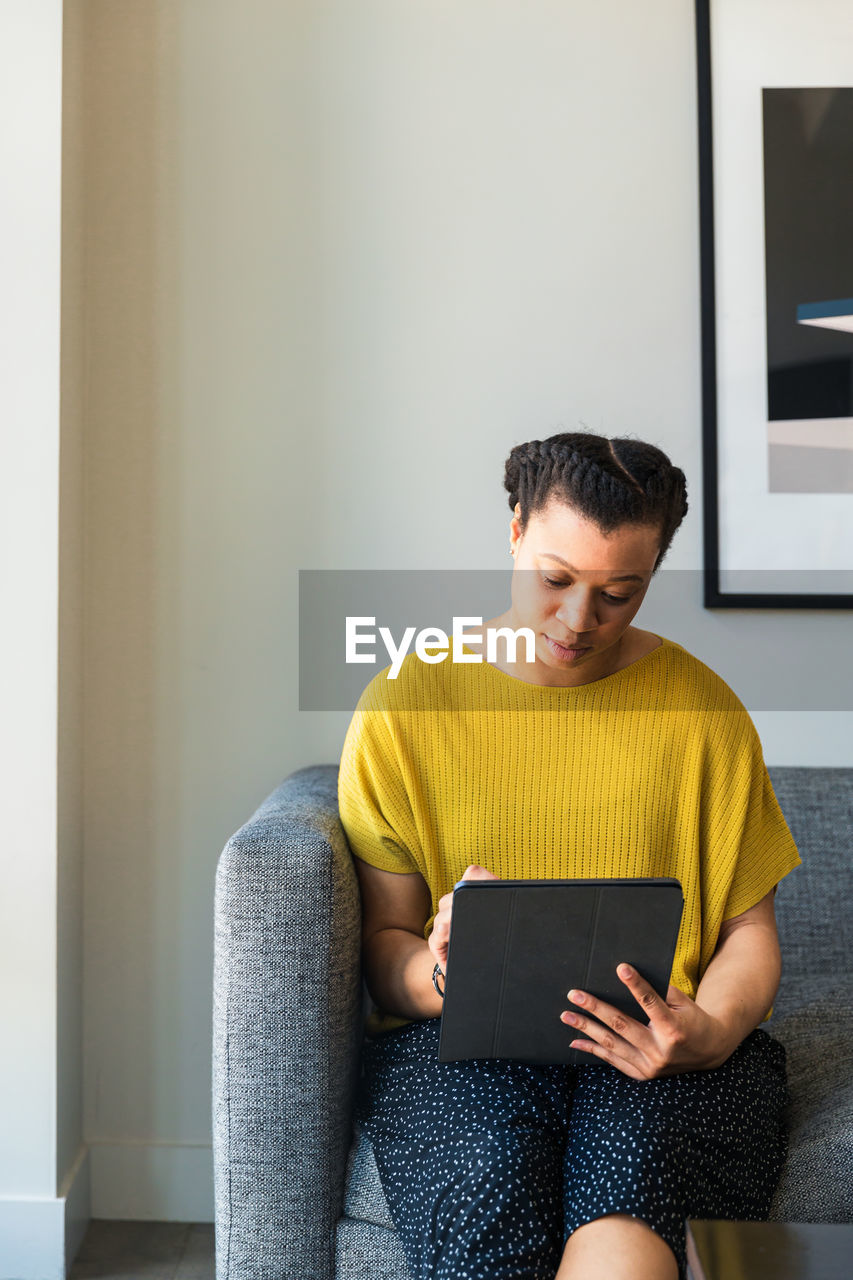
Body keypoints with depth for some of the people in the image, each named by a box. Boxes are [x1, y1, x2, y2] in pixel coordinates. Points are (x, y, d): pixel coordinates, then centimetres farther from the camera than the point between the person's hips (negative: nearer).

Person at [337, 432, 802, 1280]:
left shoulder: (701, 707, 8)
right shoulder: (403, 705, 5)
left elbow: (749, 931, 8)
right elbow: (383, 935, 5)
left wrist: (710, 1032, -14)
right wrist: (435, 976, -19)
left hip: (659, 1049, 0)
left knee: (631, 1160, -34)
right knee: (489, 1177, -32)